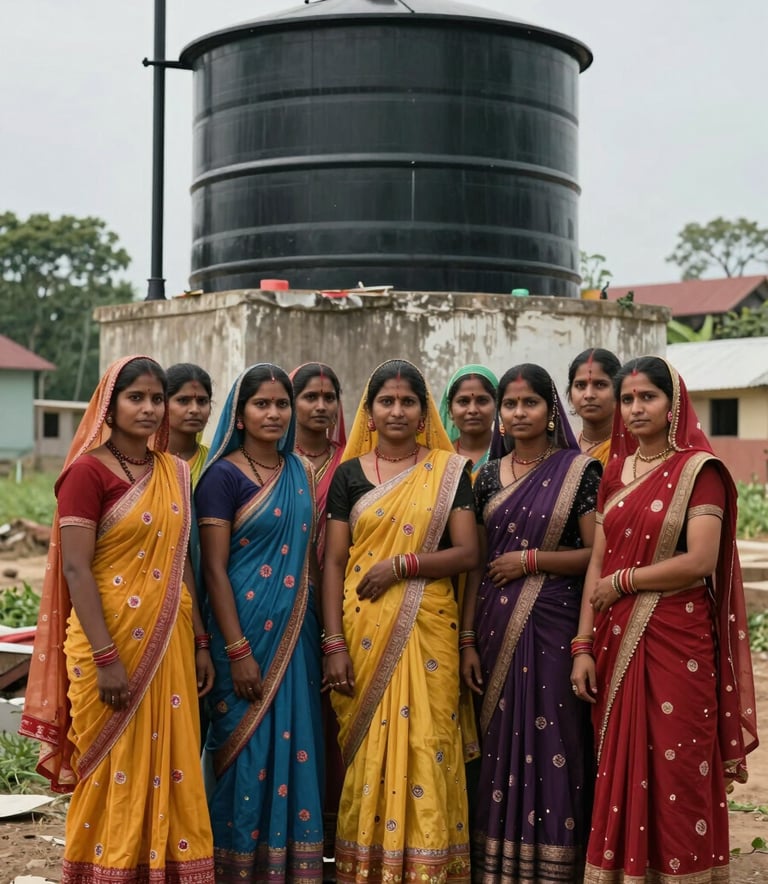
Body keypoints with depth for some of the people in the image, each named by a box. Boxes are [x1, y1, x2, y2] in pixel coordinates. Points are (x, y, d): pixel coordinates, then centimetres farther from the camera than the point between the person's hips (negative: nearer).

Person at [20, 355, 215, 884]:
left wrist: (201, 642, 9)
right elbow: (75, 568, -15)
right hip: (111, 640, -6)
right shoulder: (88, 471, -9)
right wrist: (106, 658, -20)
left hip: (169, 642, 6)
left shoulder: (175, 472, 10)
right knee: (116, 774, 3)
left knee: (169, 768, 9)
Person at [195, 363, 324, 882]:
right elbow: (214, 568, -11)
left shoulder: (301, 473, 11)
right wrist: (237, 651, -16)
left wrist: (325, 639, 9)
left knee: (295, 747, 8)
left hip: (296, 635, 6)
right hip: (246, 631, -6)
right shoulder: (223, 475, -7)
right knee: (248, 750, 0)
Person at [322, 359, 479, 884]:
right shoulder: (350, 474, 8)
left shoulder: (448, 470, 6)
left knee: (425, 748, -2)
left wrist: (401, 565, -13)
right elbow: (334, 562, 3)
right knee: (368, 751, 1)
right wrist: (334, 644, -5)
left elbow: (467, 553, -1)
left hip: (427, 629, -1)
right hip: (364, 630, 1)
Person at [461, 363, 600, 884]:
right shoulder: (490, 477, 11)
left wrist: (531, 559, -11)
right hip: (496, 630, 4)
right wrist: (468, 641, 4)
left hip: (552, 625, -4)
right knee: (500, 745, 7)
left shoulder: (577, 470, -1)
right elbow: (476, 562, 10)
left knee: (552, 744, -2)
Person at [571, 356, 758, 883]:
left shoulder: (698, 469, -5)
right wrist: (583, 646, 2)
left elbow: (700, 561, -15)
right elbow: (598, 565, 9)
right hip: (617, 644, 5)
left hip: (676, 642, -5)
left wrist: (624, 581, -7)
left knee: (677, 773, 0)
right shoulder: (616, 472, 12)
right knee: (621, 770, 8)